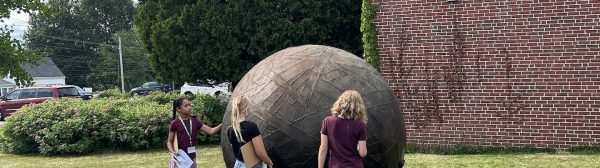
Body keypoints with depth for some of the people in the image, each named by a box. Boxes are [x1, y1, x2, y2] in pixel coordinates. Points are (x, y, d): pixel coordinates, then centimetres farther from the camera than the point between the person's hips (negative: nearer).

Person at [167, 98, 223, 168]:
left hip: (191, 159, 5)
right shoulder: (175, 123, -7)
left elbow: (211, 131, 0)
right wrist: (172, 151, -21)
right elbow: (169, 141, -2)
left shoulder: (195, 121, 4)